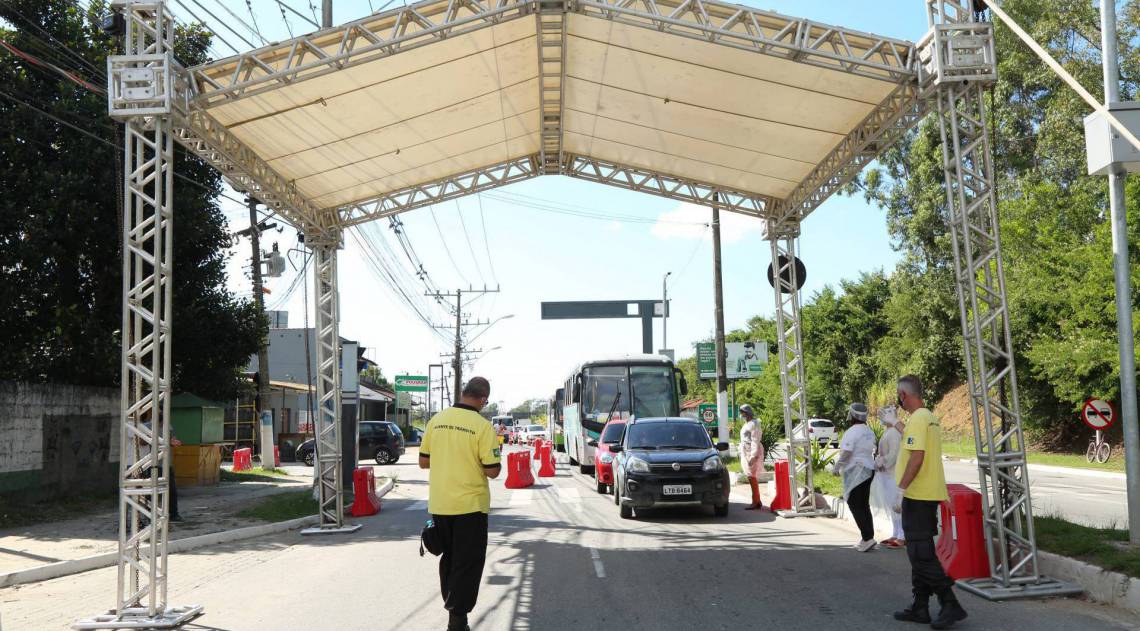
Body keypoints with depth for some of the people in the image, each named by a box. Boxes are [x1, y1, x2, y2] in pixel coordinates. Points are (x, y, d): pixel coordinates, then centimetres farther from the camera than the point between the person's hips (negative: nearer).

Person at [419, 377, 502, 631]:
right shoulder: (482, 425, -14)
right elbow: (492, 470, -14)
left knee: (449, 558, 20)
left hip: (438, 504, 5)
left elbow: (423, 461, 7)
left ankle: (451, 604, 31)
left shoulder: (436, 420, 1)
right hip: (469, 505, -5)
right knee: (468, 562, 5)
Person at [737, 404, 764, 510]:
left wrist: (753, 456, -23)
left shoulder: (754, 424, -13)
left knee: (752, 477, -9)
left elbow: (755, 441, -18)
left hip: (753, 453, -10)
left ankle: (756, 502, -7)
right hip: (746, 453, 10)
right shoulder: (747, 424, 17)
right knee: (751, 478, 11)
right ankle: (757, 502, 16)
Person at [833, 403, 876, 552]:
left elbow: (846, 452, -20)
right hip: (869, 469, 9)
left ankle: (867, 538, -13)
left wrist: (837, 466, -8)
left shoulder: (852, 432, -15)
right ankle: (866, 538, 14)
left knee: (855, 506, -6)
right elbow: (872, 450, 12)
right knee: (864, 505, 13)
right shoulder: (869, 431, 12)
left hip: (855, 472, -9)